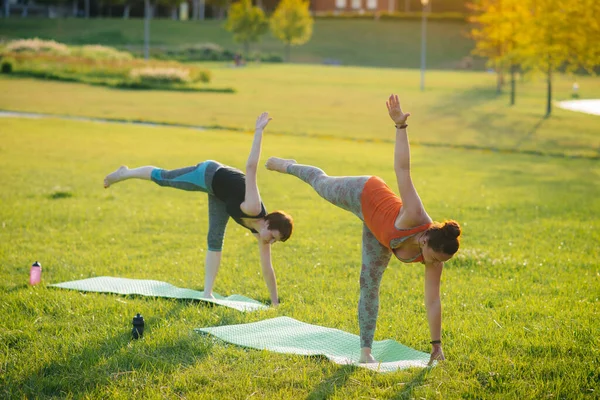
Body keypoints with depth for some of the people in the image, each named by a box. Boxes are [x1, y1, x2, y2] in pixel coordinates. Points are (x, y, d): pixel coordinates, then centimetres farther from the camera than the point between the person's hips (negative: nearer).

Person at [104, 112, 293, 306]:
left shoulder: (260, 230, -17)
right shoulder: (252, 209, -37)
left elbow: (267, 268, -8)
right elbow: (250, 168, -42)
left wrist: (274, 301, -7)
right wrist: (259, 131, -46)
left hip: (219, 193, 6)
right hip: (210, 175, -6)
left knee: (215, 240, 3)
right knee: (162, 178, 13)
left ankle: (207, 292, 6)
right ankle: (124, 174, 39)